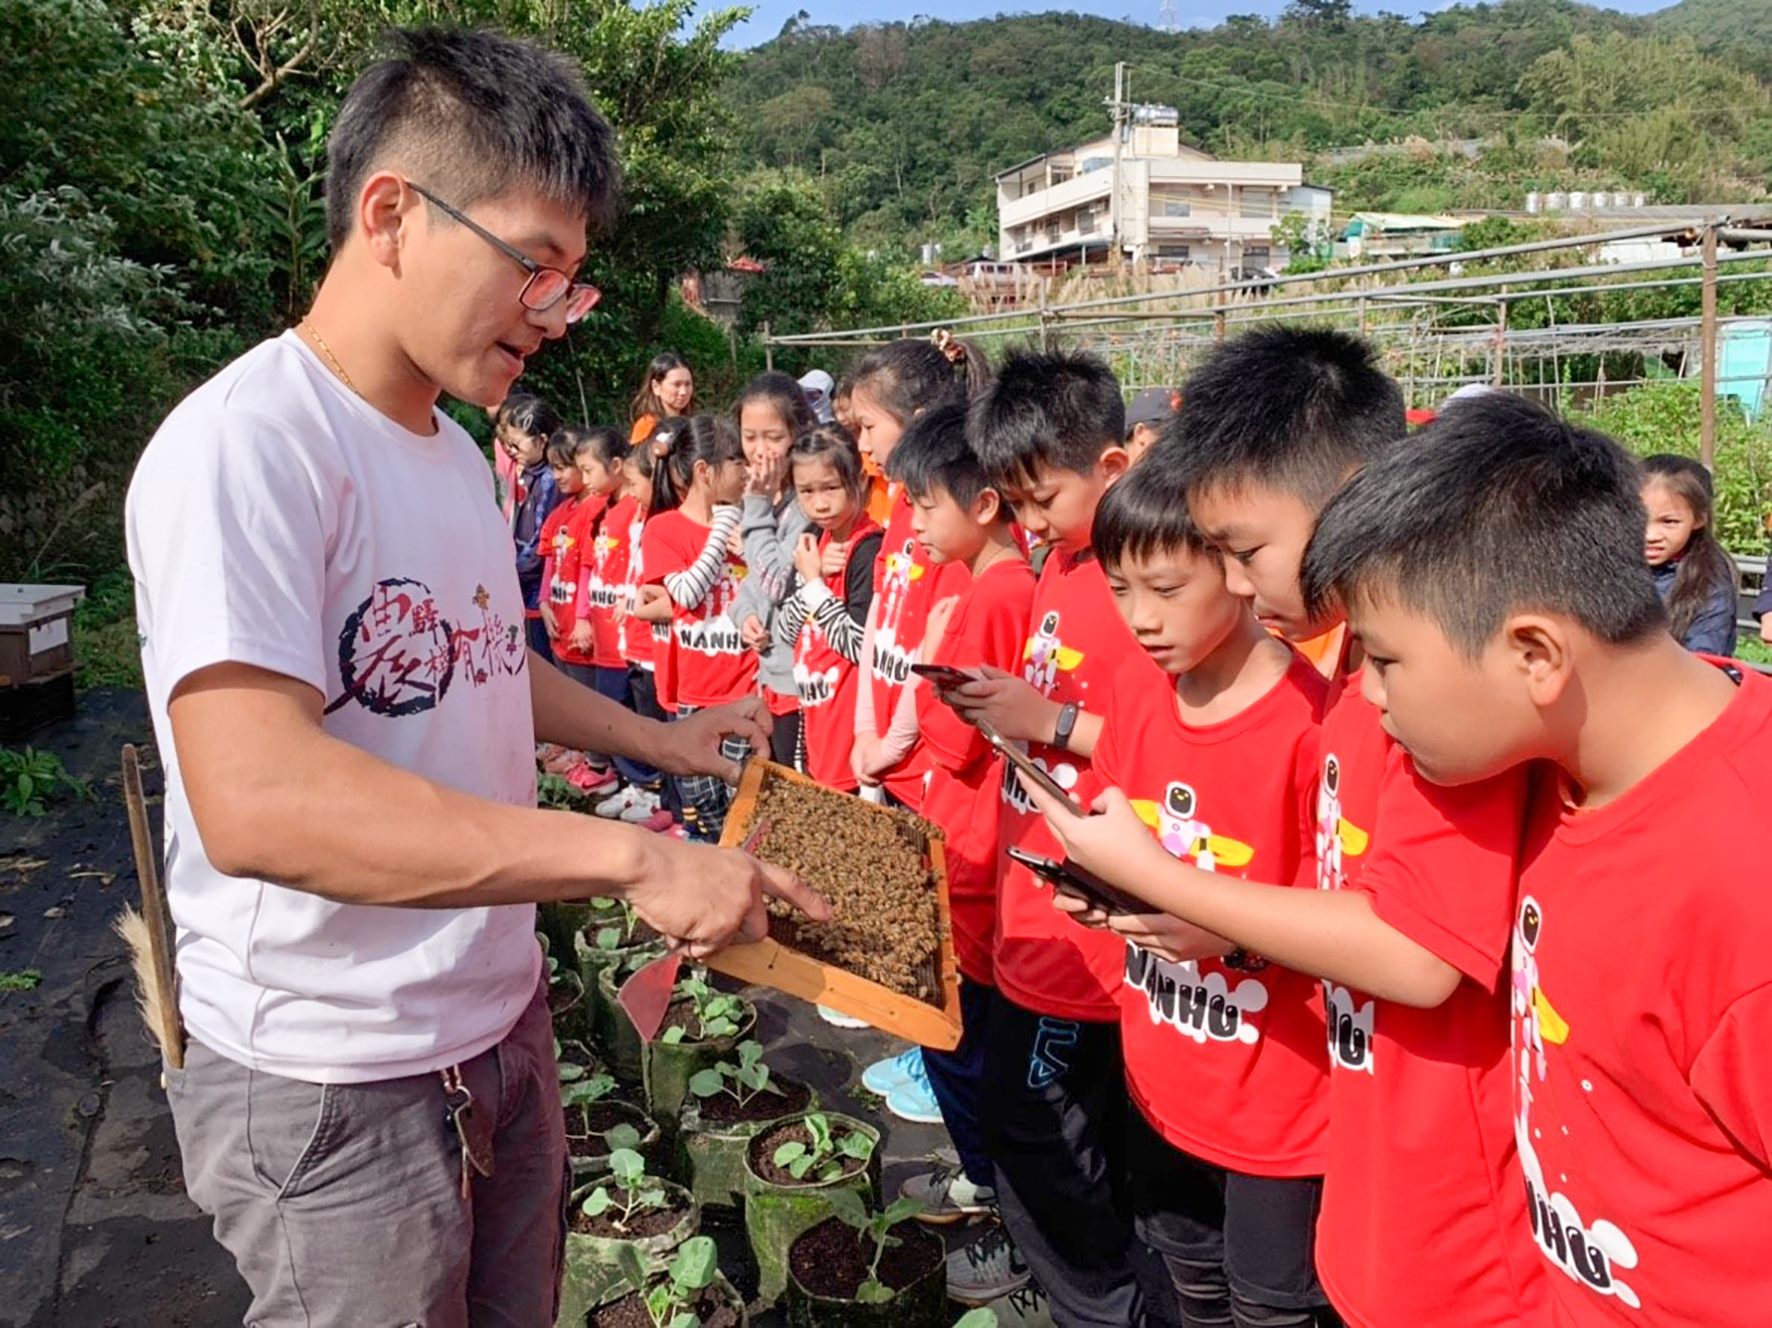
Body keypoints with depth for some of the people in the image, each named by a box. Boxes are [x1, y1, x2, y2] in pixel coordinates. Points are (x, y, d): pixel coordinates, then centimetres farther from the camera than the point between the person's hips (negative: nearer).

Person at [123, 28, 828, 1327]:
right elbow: (255, 802, -33)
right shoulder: (243, 445, -21)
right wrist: (633, 856, -33)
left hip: (502, 1025, 8)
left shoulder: (457, 453, 8)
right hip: (333, 1087, -8)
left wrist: (660, 739, 19)